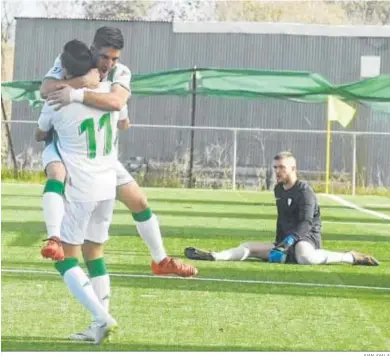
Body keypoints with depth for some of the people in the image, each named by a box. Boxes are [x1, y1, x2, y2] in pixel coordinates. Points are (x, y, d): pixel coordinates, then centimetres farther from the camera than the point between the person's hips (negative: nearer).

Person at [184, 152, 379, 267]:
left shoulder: (304, 191, -13)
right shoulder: (279, 190, 13)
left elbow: (306, 223, -24)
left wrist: (289, 241, -35)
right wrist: (278, 244, 18)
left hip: (306, 238, -8)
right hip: (288, 241, 8)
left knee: (305, 257, -42)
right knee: (249, 247, -2)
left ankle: (350, 257, -31)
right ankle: (214, 256, -19)